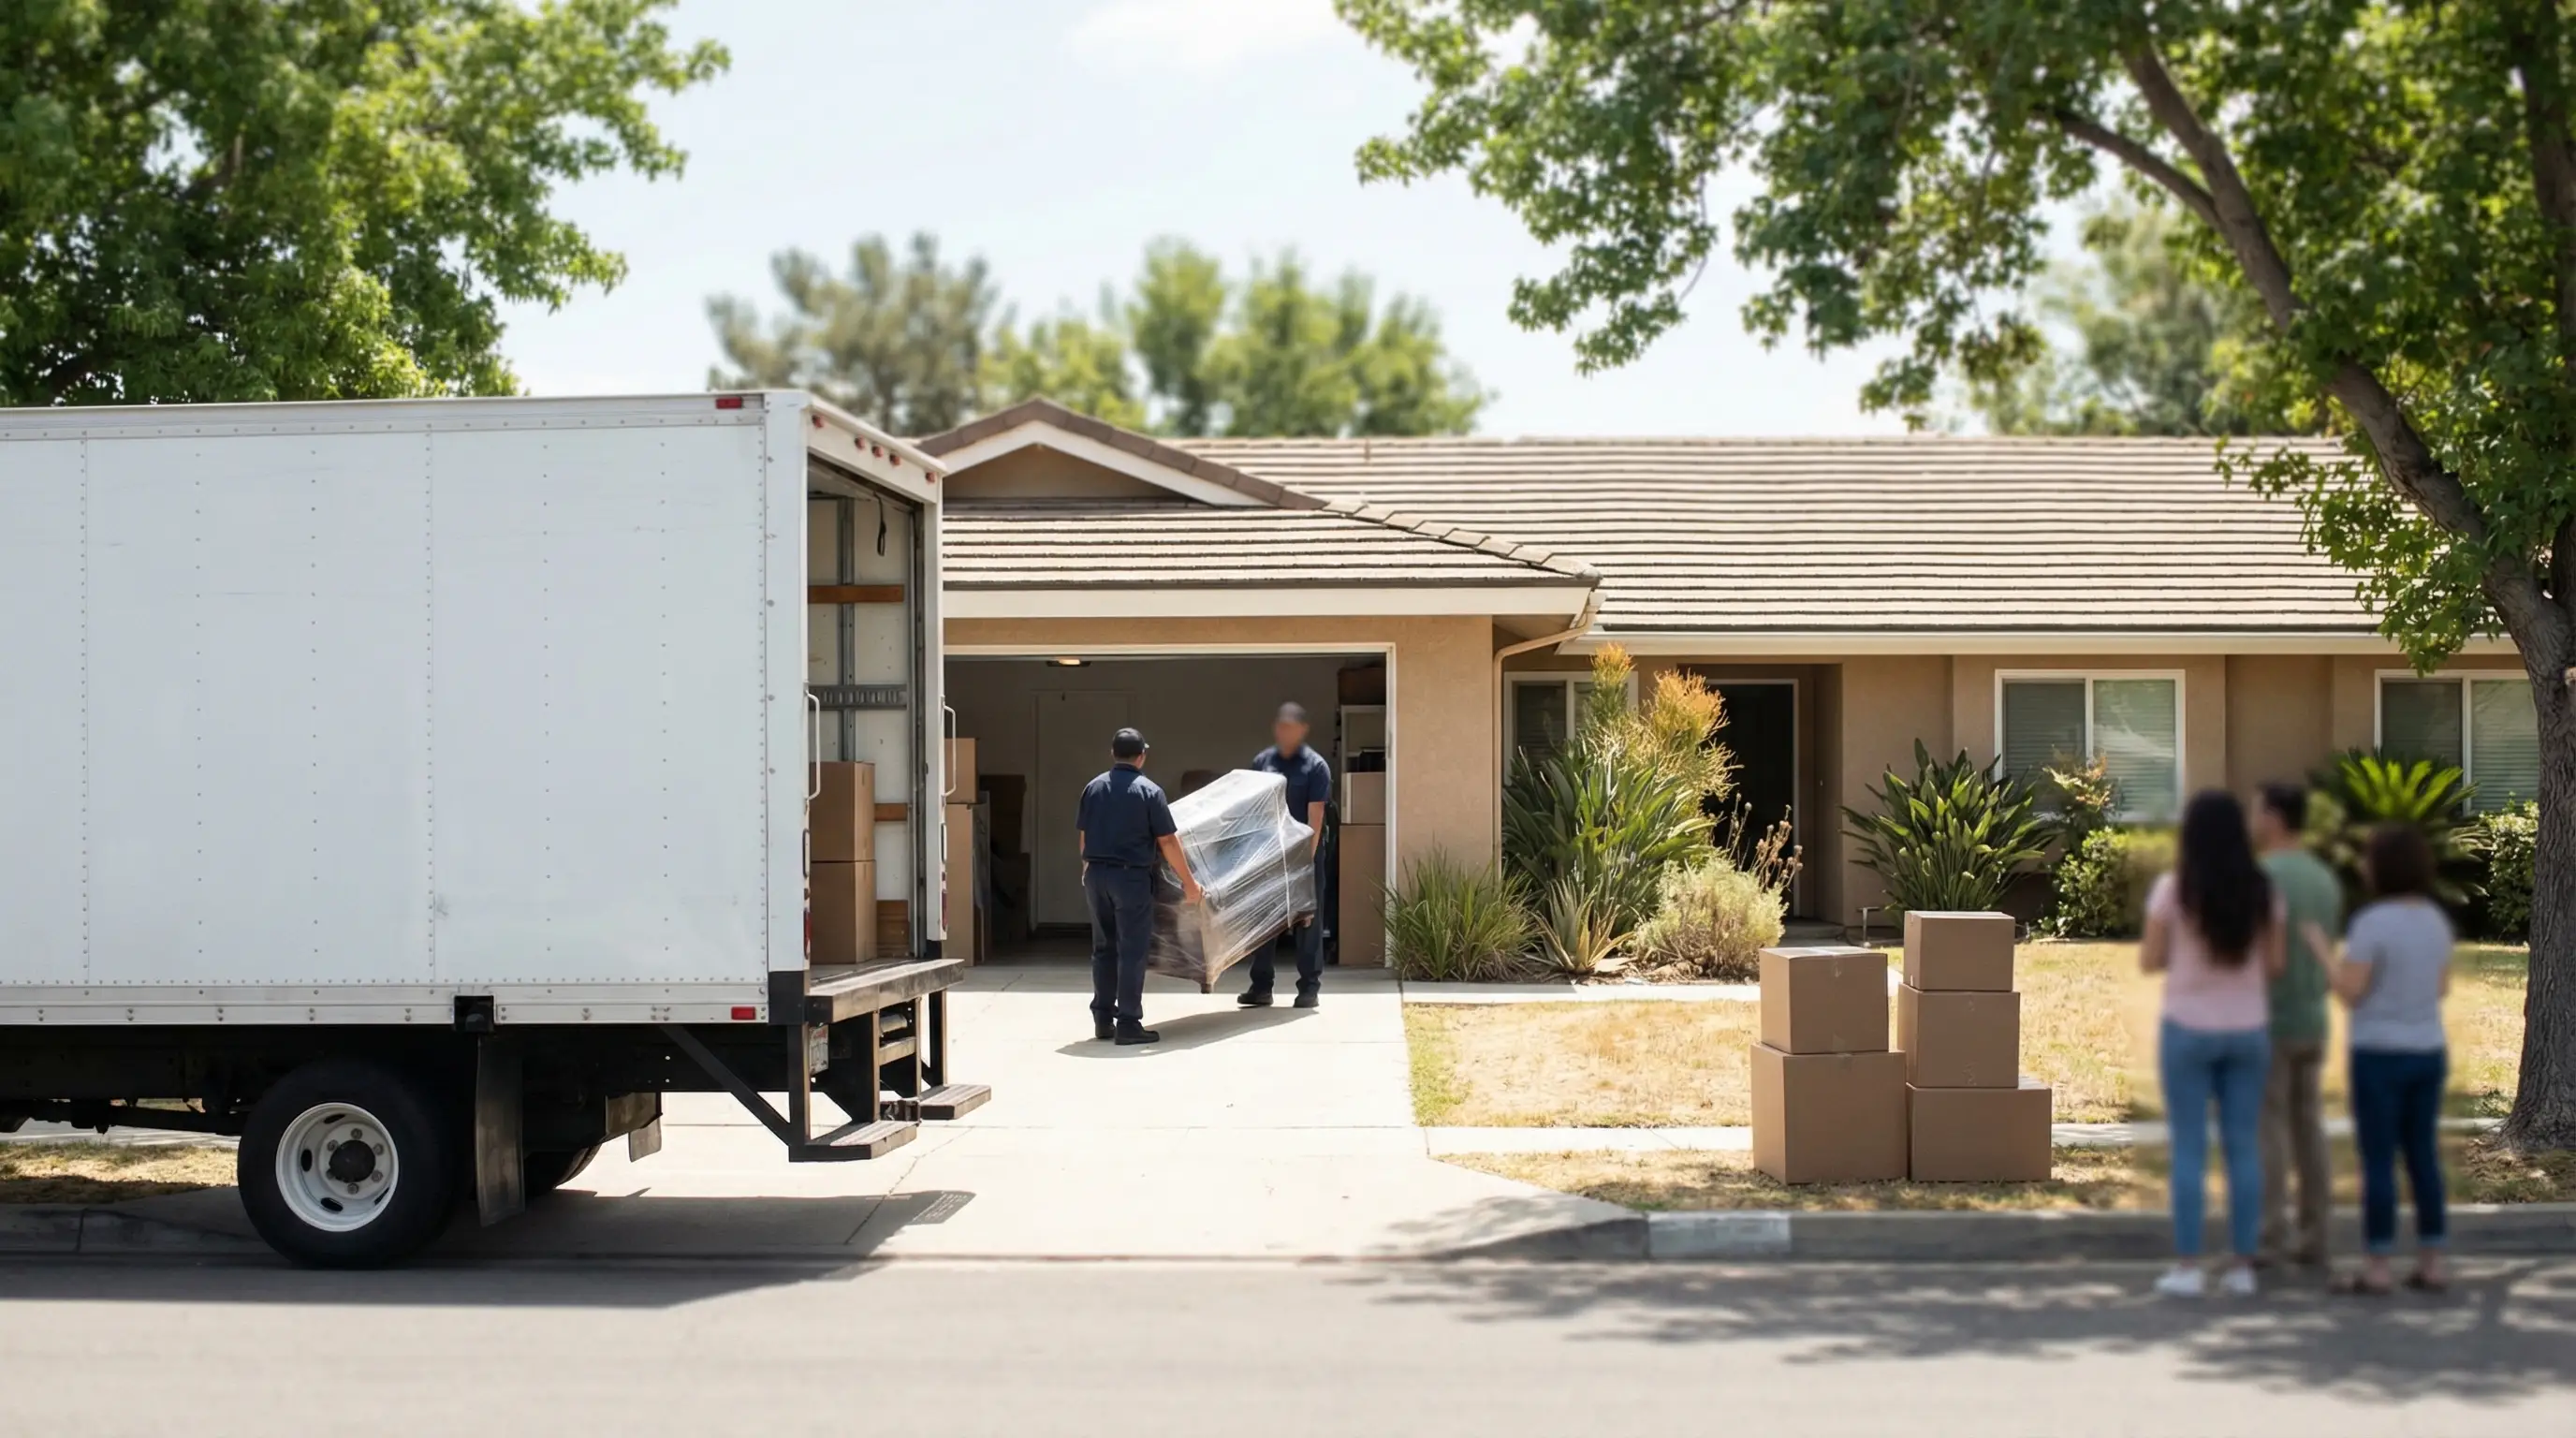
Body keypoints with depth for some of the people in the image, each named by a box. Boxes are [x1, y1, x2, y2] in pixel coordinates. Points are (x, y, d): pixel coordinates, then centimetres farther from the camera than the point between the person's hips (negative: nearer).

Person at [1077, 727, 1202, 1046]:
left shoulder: (1093, 788, 6)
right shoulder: (1149, 791, -8)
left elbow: (1084, 836, 13)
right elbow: (1167, 842, -9)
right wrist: (1189, 882, -2)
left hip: (1096, 875, 5)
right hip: (1131, 876, -5)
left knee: (1103, 948, 13)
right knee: (1131, 950, -1)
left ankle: (1102, 1020, 16)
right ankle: (1128, 1023, -2)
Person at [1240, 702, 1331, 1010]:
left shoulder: (1315, 766, -8)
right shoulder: (1262, 761, 5)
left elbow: (1315, 818, -13)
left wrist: (1307, 859, -19)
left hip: (1302, 854, -4)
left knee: (1306, 921, 1)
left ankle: (1309, 988, 5)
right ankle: (1261, 987, 11)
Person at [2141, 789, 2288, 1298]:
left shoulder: (2173, 889, -10)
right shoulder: (2263, 892, -1)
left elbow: (2149, 961, -5)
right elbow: (2275, 963, 3)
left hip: (2189, 1030, -3)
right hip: (2248, 1029, 3)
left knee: (2189, 1148, 2)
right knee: (2244, 1146, 8)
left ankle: (2188, 1266, 1)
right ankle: (2242, 1265, 10)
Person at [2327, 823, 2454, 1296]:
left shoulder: (2371, 922, -18)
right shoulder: (2435, 919, 4)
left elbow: (2348, 992, -16)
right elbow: (2441, 988, 13)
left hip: (2380, 1056, -6)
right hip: (2426, 1053, 6)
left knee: (2377, 1160, 0)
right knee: (2421, 1156, 13)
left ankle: (2376, 1269, 3)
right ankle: (2431, 1265, 14)